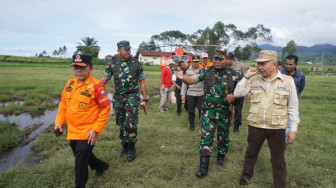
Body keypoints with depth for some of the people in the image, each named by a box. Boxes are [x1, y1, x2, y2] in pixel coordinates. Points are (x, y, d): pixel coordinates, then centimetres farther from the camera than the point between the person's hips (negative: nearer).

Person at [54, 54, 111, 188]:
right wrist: (59, 121, 4)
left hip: (87, 133, -7)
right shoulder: (70, 83, 2)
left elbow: (105, 108, -16)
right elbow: (63, 103, 13)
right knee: (80, 155, 25)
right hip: (72, 131, 8)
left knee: (80, 162, 1)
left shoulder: (96, 86, -18)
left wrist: (96, 129, -18)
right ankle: (101, 166, 49)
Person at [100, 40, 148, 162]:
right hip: (118, 97, 3)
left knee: (131, 123, -9)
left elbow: (142, 82, 2)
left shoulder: (136, 64, -2)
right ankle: (124, 147, 28)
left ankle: (131, 148, 10)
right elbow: (105, 79, 3)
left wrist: (145, 99, 0)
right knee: (121, 124, 11)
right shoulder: (113, 64, 2)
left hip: (132, 97, -3)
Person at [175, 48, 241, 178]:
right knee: (206, 137, -1)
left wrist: (233, 97, -16)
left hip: (224, 111, 1)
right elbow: (192, 80, -12)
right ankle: (203, 166, 7)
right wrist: (183, 78, -33)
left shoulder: (234, 74, -3)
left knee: (223, 136, 16)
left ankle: (221, 157, 41)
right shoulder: (206, 71, -3)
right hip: (208, 110, -1)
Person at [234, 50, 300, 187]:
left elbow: (293, 107, -1)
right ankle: (246, 174, 45)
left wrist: (293, 129, -2)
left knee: (278, 160, 13)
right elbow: (237, 93, -4)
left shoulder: (288, 81, -4)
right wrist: (246, 77, -10)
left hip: (277, 128, -2)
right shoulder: (254, 80, 1)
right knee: (251, 152, 21)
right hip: (255, 126, 2)